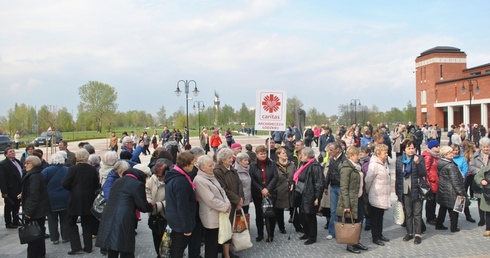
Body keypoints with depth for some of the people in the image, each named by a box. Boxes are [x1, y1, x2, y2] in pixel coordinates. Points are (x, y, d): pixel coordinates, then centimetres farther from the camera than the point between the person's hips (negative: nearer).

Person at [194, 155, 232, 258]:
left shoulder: (211, 176, 8)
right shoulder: (199, 180, -20)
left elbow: (221, 191, 9)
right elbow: (211, 200, -22)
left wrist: (227, 203, -8)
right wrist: (225, 207, -14)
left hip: (220, 213, 9)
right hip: (211, 217, -8)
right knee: (212, 244, 5)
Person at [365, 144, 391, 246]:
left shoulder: (385, 163, 7)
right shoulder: (374, 165, -21)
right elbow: (368, 180, -19)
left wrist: (388, 193, 14)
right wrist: (368, 190, -4)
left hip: (383, 196, 8)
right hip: (376, 197, -8)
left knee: (380, 216, 19)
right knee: (375, 218, 5)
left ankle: (380, 235, 32)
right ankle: (375, 238, 15)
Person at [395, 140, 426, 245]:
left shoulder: (419, 159, -3)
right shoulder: (399, 160, 5)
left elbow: (423, 173, -12)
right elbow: (397, 176, 9)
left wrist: (418, 163, -27)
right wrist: (397, 191, 9)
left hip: (416, 190, -3)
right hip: (405, 191, 3)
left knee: (417, 213, 3)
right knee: (407, 213, 12)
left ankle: (418, 234, 13)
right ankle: (409, 232, 24)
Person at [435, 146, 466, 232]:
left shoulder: (440, 163, 4)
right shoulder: (451, 166, -20)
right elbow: (455, 181, -20)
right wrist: (460, 193, -15)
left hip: (442, 190, 8)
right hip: (450, 191, -8)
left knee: (442, 208, 18)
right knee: (453, 209, 5)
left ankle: (439, 224, 23)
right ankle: (454, 227, 13)